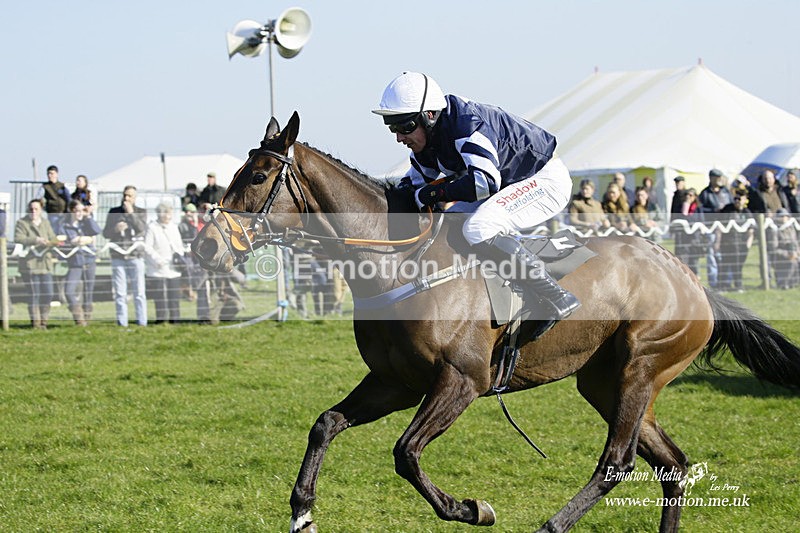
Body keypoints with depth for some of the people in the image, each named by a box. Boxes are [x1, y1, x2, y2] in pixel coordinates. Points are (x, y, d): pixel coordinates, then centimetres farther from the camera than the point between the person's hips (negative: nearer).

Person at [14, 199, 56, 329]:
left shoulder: (46, 223, 18)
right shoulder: (22, 223, 0)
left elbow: (53, 239, 10)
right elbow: (18, 239, -15)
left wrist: (49, 242, -15)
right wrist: (35, 240, -25)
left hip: (45, 263, 5)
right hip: (29, 264, -5)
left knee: (48, 294, 2)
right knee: (34, 295, -7)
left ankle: (43, 320, 16)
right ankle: (35, 322, 2)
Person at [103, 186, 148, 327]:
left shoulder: (141, 212, 8)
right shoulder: (114, 212, 12)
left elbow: (142, 229, -8)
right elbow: (106, 233, 10)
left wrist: (131, 213, -10)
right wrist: (115, 229, -9)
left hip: (135, 255, -1)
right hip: (118, 256, 2)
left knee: (139, 292, -5)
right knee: (120, 293, 0)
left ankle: (142, 322, -3)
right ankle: (122, 323, 2)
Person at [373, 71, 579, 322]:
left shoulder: (467, 125, -31)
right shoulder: (426, 142, -1)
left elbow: (486, 181, -42)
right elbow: (416, 181, 12)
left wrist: (435, 193, -32)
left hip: (546, 180, -10)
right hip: (509, 186, 10)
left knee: (478, 230, -31)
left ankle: (558, 298, -26)